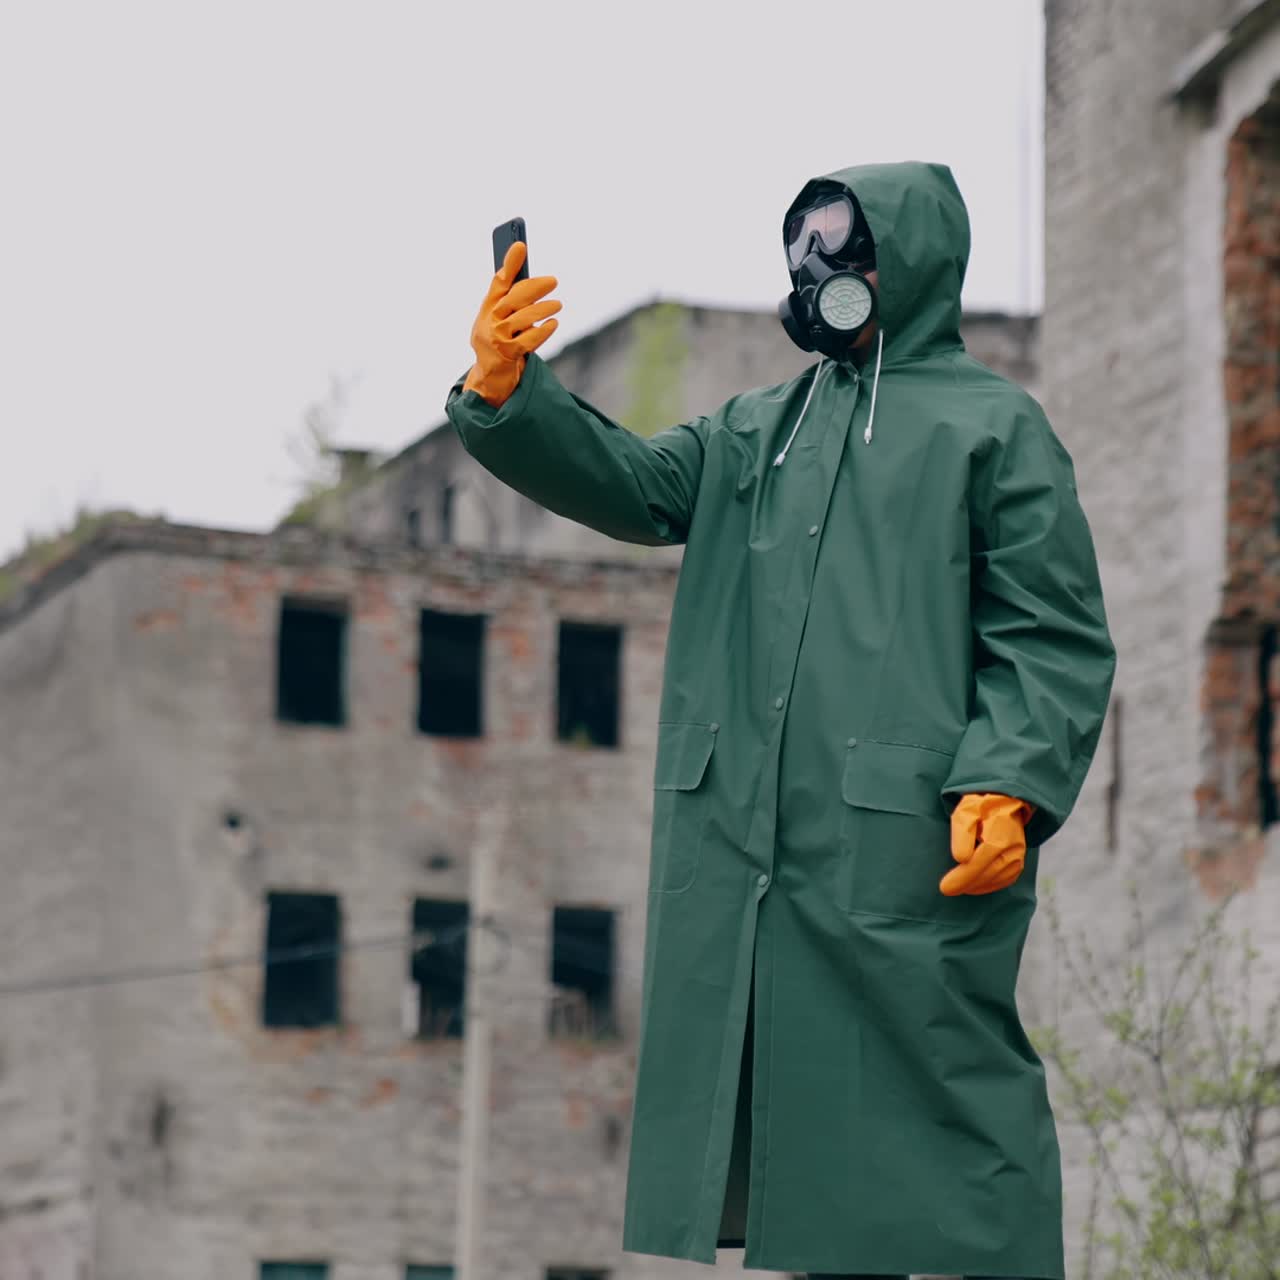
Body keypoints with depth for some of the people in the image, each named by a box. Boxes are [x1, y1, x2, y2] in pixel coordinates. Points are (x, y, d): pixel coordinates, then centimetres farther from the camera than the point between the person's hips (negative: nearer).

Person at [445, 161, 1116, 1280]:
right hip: (739, 846, 6)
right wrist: (507, 391, -8)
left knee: (938, 1098, -9)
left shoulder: (991, 424, 6)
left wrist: (1009, 784, -16)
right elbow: (626, 480, 9)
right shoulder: (755, 432, 24)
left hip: (908, 846, -6)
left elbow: (1057, 638, -1)